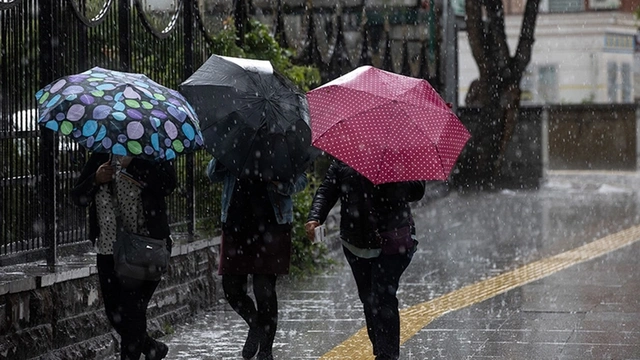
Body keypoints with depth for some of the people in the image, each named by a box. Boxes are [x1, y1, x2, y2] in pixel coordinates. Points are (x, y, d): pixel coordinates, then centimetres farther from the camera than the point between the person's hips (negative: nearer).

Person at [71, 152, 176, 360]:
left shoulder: (150, 157, -5)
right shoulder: (99, 158, 8)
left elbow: (167, 184, -23)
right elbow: (77, 196, 8)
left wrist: (130, 163, -26)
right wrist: (96, 180, -11)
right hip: (108, 251, 6)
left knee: (132, 311, -8)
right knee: (115, 313, 12)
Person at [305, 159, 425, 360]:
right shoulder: (342, 163, 6)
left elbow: (417, 191, -6)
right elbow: (326, 191, 0)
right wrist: (314, 218, -18)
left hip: (391, 245, -5)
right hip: (355, 244, 5)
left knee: (382, 298, -15)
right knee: (368, 299, 12)